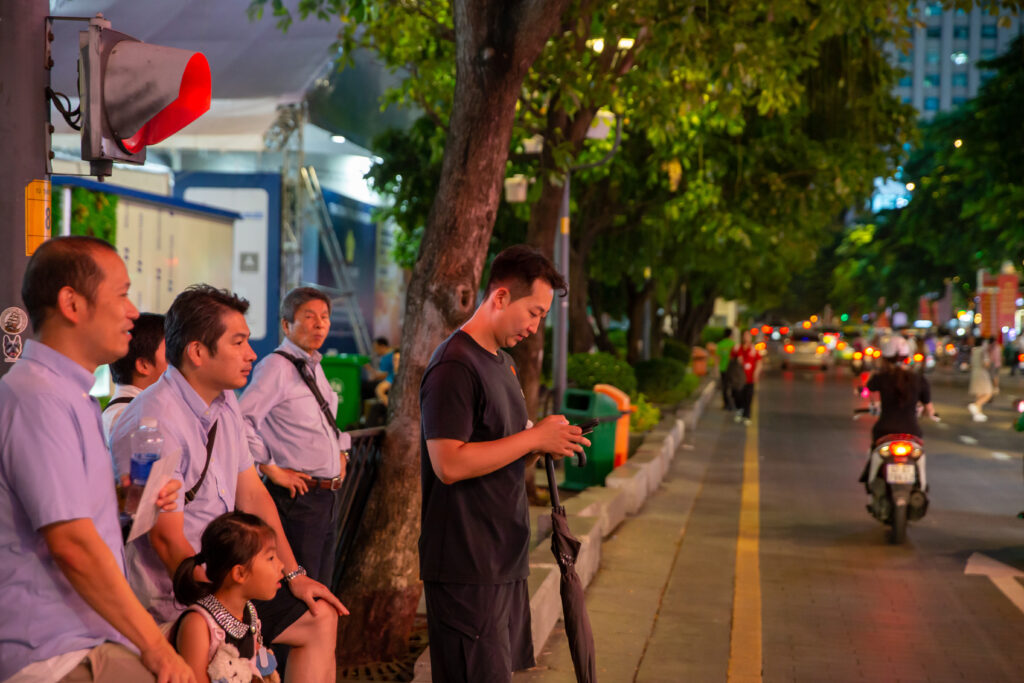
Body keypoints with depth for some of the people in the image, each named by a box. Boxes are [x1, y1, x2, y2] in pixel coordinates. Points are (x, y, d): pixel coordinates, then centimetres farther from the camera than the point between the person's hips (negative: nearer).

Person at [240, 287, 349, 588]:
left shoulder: (315, 367, 13)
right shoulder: (276, 366, -13)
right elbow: (241, 421, -25)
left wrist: (341, 452, 16)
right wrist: (271, 469, -20)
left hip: (329, 496, 9)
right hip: (298, 496, -9)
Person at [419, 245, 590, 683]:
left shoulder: (504, 363, 16)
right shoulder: (454, 365, -15)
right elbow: (449, 464, -23)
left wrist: (546, 445, 2)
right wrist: (534, 437, -18)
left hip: (505, 559, 9)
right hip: (466, 566, -9)